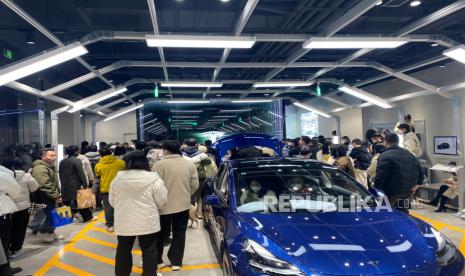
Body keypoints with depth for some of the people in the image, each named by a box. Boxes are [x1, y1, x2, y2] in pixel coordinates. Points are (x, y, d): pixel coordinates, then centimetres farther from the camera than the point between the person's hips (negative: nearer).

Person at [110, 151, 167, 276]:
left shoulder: (118, 178, -1)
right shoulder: (153, 179, -10)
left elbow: (112, 201, 9)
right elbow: (162, 202, -5)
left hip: (124, 222, 3)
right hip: (147, 222, -2)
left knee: (123, 250, 19)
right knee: (149, 250, 12)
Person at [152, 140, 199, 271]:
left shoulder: (160, 164, -13)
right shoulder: (190, 163, 1)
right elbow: (195, 185, 3)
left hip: (164, 206, -3)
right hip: (183, 205, 4)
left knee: (160, 234, 14)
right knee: (179, 234, 14)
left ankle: (157, 260, 26)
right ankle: (176, 262, 18)